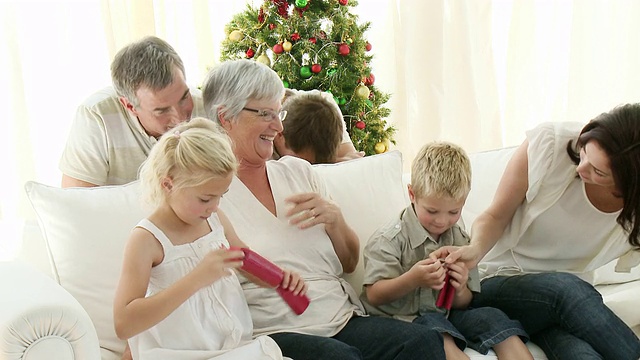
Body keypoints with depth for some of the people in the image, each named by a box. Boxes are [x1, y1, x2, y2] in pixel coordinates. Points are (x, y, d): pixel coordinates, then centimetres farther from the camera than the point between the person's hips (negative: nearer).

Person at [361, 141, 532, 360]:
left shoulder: (459, 240, 7)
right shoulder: (389, 240, -10)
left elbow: (462, 303, 12)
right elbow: (374, 296, -15)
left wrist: (459, 291, -14)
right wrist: (412, 279, -30)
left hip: (445, 315, 6)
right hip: (402, 318, -6)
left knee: (491, 317, -14)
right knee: (432, 325, -35)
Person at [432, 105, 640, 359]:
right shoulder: (548, 144, -17)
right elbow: (495, 217, -9)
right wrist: (475, 249, -27)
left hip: (568, 300, 1)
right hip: (498, 283, 0)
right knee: (566, 288, -33)